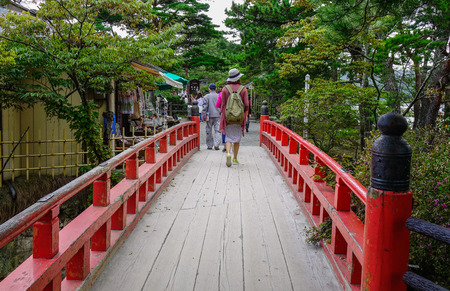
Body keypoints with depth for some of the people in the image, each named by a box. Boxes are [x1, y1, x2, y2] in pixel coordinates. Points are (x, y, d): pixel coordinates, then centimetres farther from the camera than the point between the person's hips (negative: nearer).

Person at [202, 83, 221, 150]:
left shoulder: (206, 96, 0)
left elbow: (205, 107, -6)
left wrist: (204, 116, -4)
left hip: (210, 116, -1)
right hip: (218, 116, 1)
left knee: (209, 131, 8)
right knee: (217, 130, 1)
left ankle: (210, 145, 12)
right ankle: (216, 144, -12)